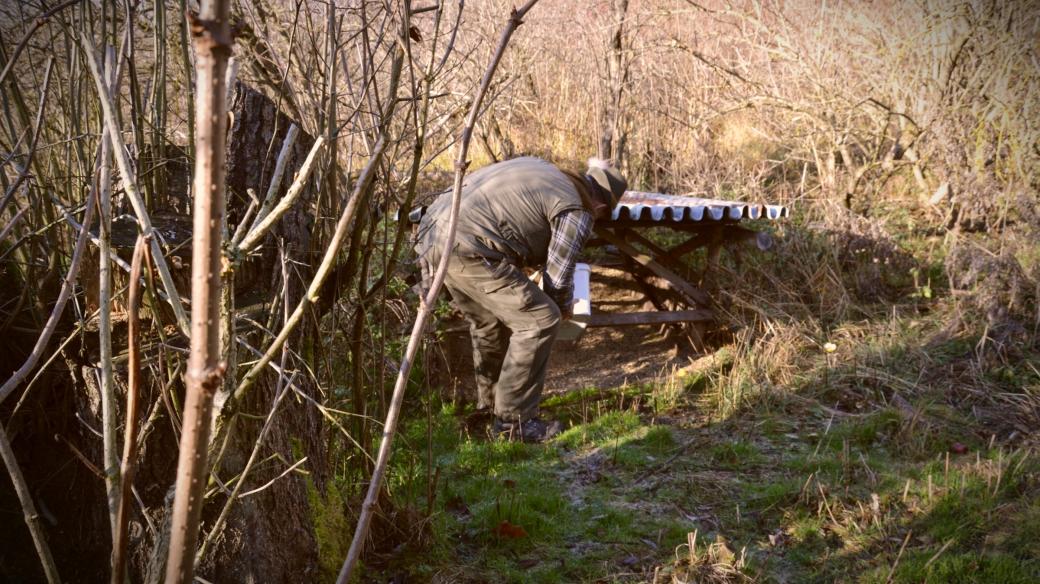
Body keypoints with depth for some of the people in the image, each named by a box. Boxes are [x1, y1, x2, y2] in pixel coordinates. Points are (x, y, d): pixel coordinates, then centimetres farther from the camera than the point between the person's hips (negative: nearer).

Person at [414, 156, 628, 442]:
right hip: (468, 249, -9)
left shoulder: (540, 169, 24)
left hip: (432, 234, 9)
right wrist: (564, 308, 26)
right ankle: (512, 419, 4)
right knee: (540, 321, -1)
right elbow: (558, 278, 1)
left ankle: (490, 400, 43)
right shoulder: (577, 212, 1)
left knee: (489, 319, 28)